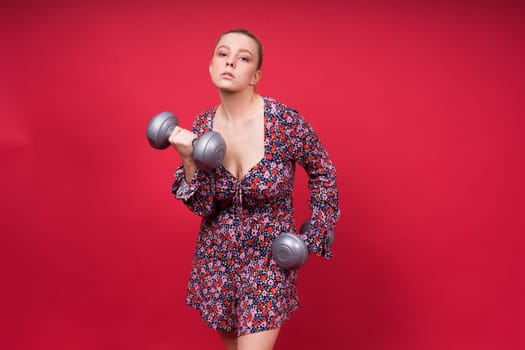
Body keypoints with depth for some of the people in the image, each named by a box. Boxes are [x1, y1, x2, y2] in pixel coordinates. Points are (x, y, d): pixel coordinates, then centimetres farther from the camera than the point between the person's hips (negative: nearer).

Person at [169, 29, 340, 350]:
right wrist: (189, 160, -22)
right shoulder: (203, 125, -8)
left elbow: (323, 172, -3)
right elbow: (202, 206, -6)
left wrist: (315, 237, -3)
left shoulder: (285, 120, -21)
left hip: (268, 255, -4)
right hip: (217, 254, 4)